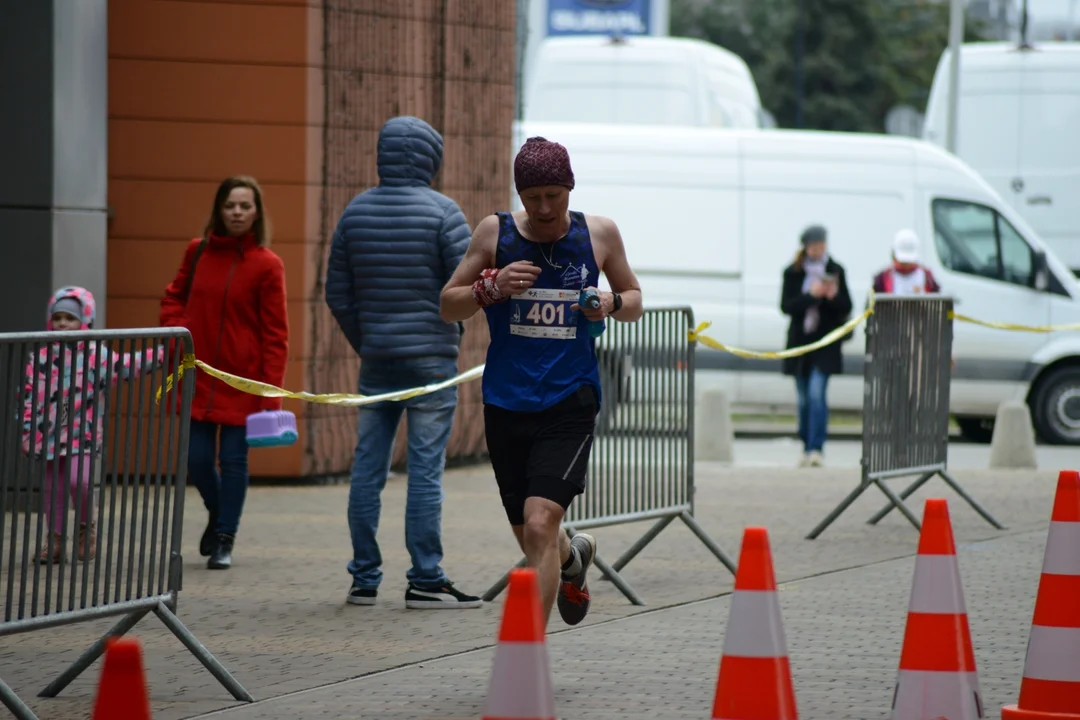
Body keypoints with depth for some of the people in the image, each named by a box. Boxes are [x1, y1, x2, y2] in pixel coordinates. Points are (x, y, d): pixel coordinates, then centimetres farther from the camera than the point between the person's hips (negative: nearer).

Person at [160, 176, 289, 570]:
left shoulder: (267, 265, -7)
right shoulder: (198, 252, 4)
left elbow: (274, 332, -7)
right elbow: (174, 297, 18)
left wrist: (272, 390, -12)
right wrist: (176, 330, -3)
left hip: (242, 379, -3)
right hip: (198, 375, 3)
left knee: (233, 458, 1)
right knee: (197, 457, 5)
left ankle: (225, 539, 12)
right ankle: (218, 513, 34)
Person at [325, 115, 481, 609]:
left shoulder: (355, 212, 7)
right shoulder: (441, 212, -8)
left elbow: (338, 293, 8)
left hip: (376, 360, 5)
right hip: (432, 358, -5)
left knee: (367, 468, 7)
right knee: (425, 470, -4)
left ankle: (364, 578, 10)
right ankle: (425, 581, -4)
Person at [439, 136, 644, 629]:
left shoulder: (600, 234, 2)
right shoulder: (495, 232, 1)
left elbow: (635, 300, 15)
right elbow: (447, 306, 6)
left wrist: (612, 304, -8)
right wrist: (492, 287, -14)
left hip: (570, 403, -2)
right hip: (506, 403, 2)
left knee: (540, 524, -19)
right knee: (531, 539, 13)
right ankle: (574, 557, 51)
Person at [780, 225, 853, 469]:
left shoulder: (835, 271, 2)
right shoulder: (793, 272, 3)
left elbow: (846, 307, 4)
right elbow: (786, 306, -5)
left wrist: (833, 297, -17)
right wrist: (811, 295, -18)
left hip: (825, 342, -2)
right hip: (799, 340, 2)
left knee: (817, 392, -15)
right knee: (804, 399, 8)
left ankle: (817, 449, -18)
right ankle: (807, 448, 18)